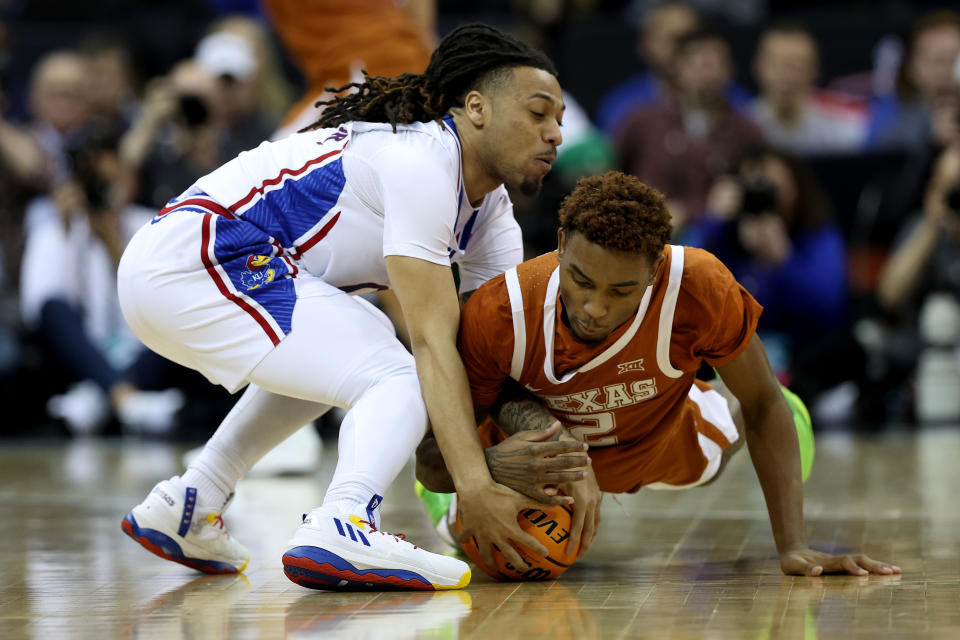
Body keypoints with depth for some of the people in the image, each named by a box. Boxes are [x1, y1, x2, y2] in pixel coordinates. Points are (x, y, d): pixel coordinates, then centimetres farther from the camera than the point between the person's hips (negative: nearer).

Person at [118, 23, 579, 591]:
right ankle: (342, 528, -38)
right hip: (191, 262, -11)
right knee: (400, 381, -14)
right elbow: (433, 341, -22)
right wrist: (475, 488, -26)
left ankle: (186, 506, 25)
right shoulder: (422, 160, -16)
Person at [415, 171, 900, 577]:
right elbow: (433, 461, -33)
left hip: (661, 443, 1)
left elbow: (764, 408, -26)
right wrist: (492, 465, -57)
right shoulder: (497, 315, -42)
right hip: (546, 429, -1)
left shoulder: (697, 288, -43)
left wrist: (793, 548, -30)